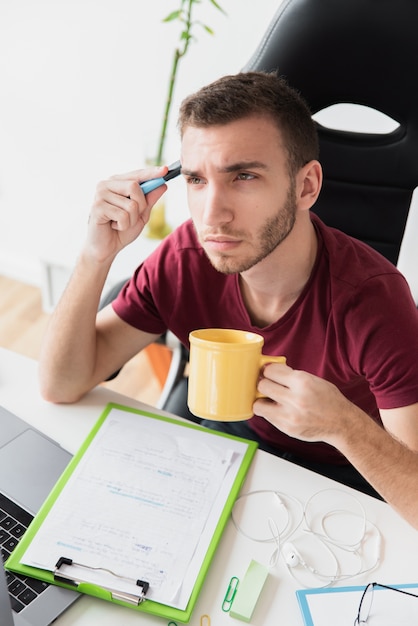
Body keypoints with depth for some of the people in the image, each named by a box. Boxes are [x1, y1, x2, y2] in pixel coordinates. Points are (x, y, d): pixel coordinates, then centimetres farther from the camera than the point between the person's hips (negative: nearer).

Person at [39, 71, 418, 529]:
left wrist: (342, 424, -46)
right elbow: (61, 386, -15)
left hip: (340, 472, -2)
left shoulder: (372, 299, -31)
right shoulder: (186, 257, -18)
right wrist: (97, 255, -29)